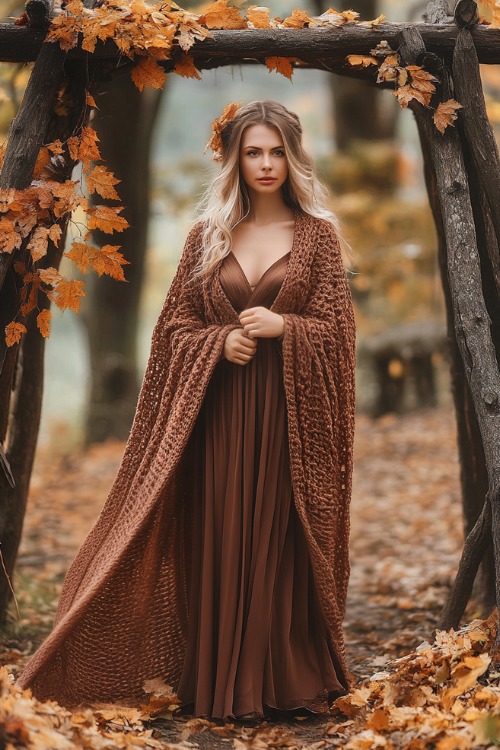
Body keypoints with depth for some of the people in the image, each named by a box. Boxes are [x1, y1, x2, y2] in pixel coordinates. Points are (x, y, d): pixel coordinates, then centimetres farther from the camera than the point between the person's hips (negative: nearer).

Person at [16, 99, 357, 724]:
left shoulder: (318, 233, 4)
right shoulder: (208, 234, 8)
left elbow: (336, 328, 1)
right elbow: (175, 325, 8)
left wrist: (282, 327, -16)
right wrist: (222, 341, -11)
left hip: (290, 414, -1)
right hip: (218, 413, 1)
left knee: (283, 543, 1)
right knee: (217, 542, 2)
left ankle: (288, 681, 12)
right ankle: (217, 681, 12)